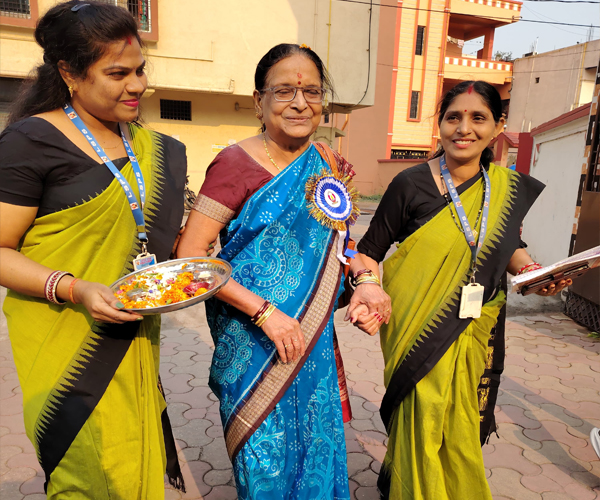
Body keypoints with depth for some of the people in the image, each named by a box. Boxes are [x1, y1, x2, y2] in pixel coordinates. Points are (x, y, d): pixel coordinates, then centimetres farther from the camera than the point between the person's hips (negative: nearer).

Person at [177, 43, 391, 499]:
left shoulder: (328, 166, 4)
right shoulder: (238, 164, -13)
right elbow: (189, 256, -17)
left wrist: (366, 279, -2)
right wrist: (264, 311, -21)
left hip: (315, 342, 5)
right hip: (255, 345, -5)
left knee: (319, 451, 19)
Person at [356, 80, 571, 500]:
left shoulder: (509, 188, 1)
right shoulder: (411, 184, -10)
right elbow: (370, 252, -7)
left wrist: (529, 268, -3)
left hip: (478, 331, 5)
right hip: (419, 331, -4)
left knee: (461, 432, 17)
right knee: (421, 423, 4)